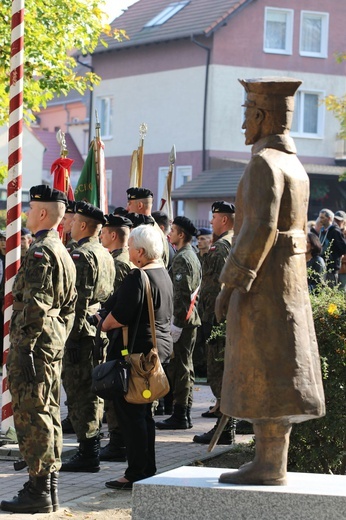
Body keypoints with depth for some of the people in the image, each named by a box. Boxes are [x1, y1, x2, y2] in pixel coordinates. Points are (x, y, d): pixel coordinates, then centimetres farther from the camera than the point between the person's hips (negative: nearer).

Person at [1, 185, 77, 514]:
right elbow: (68, 305, 21)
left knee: (31, 416, -7)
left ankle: (38, 491, -6)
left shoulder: (40, 253, -14)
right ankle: (49, 488, 18)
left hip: (35, 345, -10)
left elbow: (35, 305, -21)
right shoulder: (62, 252, 17)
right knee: (47, 415, 13)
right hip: (54, 345, 10)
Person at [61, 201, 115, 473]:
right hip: (100, 332, 10)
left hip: (82, 331, -10)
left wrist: (73, 336, -19)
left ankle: (87, 454, -5)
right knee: (91, 391, 14)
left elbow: (80, 300, -20)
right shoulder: (106, 255, 15)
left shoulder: (82, 255, -15)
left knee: (79, 392, -6)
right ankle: (92, 449, 20)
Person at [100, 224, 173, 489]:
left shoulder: (137, 278, -18)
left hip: (137, 350, -10)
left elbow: (119, 317, -22)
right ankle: (148, 469, 22)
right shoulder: (163, 273, 11)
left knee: (131, 413, -3)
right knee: (144, 412, 17)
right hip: (161, 347, 10)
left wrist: (103, 325, -3)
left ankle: (138, 474, -1)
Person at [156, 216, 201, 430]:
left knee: (179, 366, -8)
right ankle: (186, 413, 17)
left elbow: (181, 294, -20)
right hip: (192, 318, 10)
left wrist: (176, 323, -21)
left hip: (182, 320, -10)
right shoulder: (193, 256, 18)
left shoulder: (182, 258, -14)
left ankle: (179, 415, -8)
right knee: (186, 366, 13)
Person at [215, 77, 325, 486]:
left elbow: (260, 227, -24)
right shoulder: (294, 165, 17)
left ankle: (269, 467, -4)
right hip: (287, 280, 10)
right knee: (272, 377, 12)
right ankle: (270, 462, 16)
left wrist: (229, 283, -18)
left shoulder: (265, 163, -15)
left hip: (261, 284, -10)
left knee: (263, 376, -6)